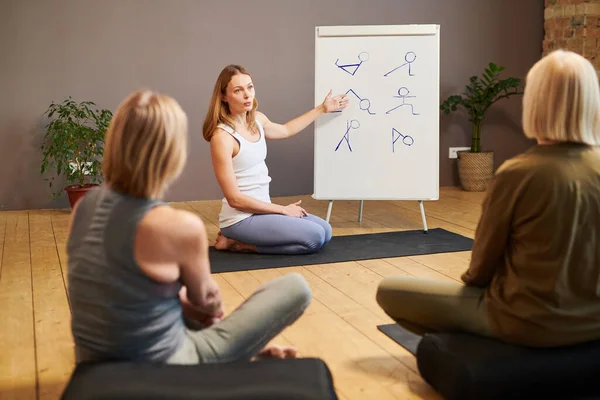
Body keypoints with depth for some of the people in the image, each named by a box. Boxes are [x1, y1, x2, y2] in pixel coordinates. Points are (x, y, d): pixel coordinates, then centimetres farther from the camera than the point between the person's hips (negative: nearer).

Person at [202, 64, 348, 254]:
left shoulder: (257, 119, 3)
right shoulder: (222, 136, -22)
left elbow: (285, 130, 28)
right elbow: (235, 199, -21)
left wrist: (322, 109, 31)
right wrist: (283, 210, -13)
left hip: (261, 210, 9)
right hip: (241, 218, -9)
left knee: (325, 231, 12)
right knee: (314, 238, -15)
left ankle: (244, 239, 12)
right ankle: (236, 243, -4)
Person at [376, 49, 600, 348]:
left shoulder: (516, 173, -21)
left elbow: (483, 262, -8)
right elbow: (576, 252, 8)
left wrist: (472, 279, 15)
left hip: (531, 322, -7)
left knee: (389, 292, 3)